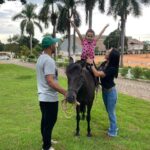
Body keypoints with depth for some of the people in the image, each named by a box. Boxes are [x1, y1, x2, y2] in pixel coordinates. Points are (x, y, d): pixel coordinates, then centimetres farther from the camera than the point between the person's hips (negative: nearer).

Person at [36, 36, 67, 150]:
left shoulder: (41, 58, 10)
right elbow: (50, 81, -28)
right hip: (50, 98, -10)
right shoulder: (49, 60, -21)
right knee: (50, 122, 2)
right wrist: (65, 92, -27)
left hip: (43, 96, 10)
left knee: (45, 121, 20)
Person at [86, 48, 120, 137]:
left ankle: (113, 132, 23)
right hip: (104, 90, 8)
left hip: (111, 91, -8)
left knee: (111, 112, 6)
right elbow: (97, 71, 5)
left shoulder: (112, 68, -28)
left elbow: (97, 74, -30)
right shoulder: (104, 64, -4)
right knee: (109, 111, 22)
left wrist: (91, 64, -22)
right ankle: (114, 127, 41)